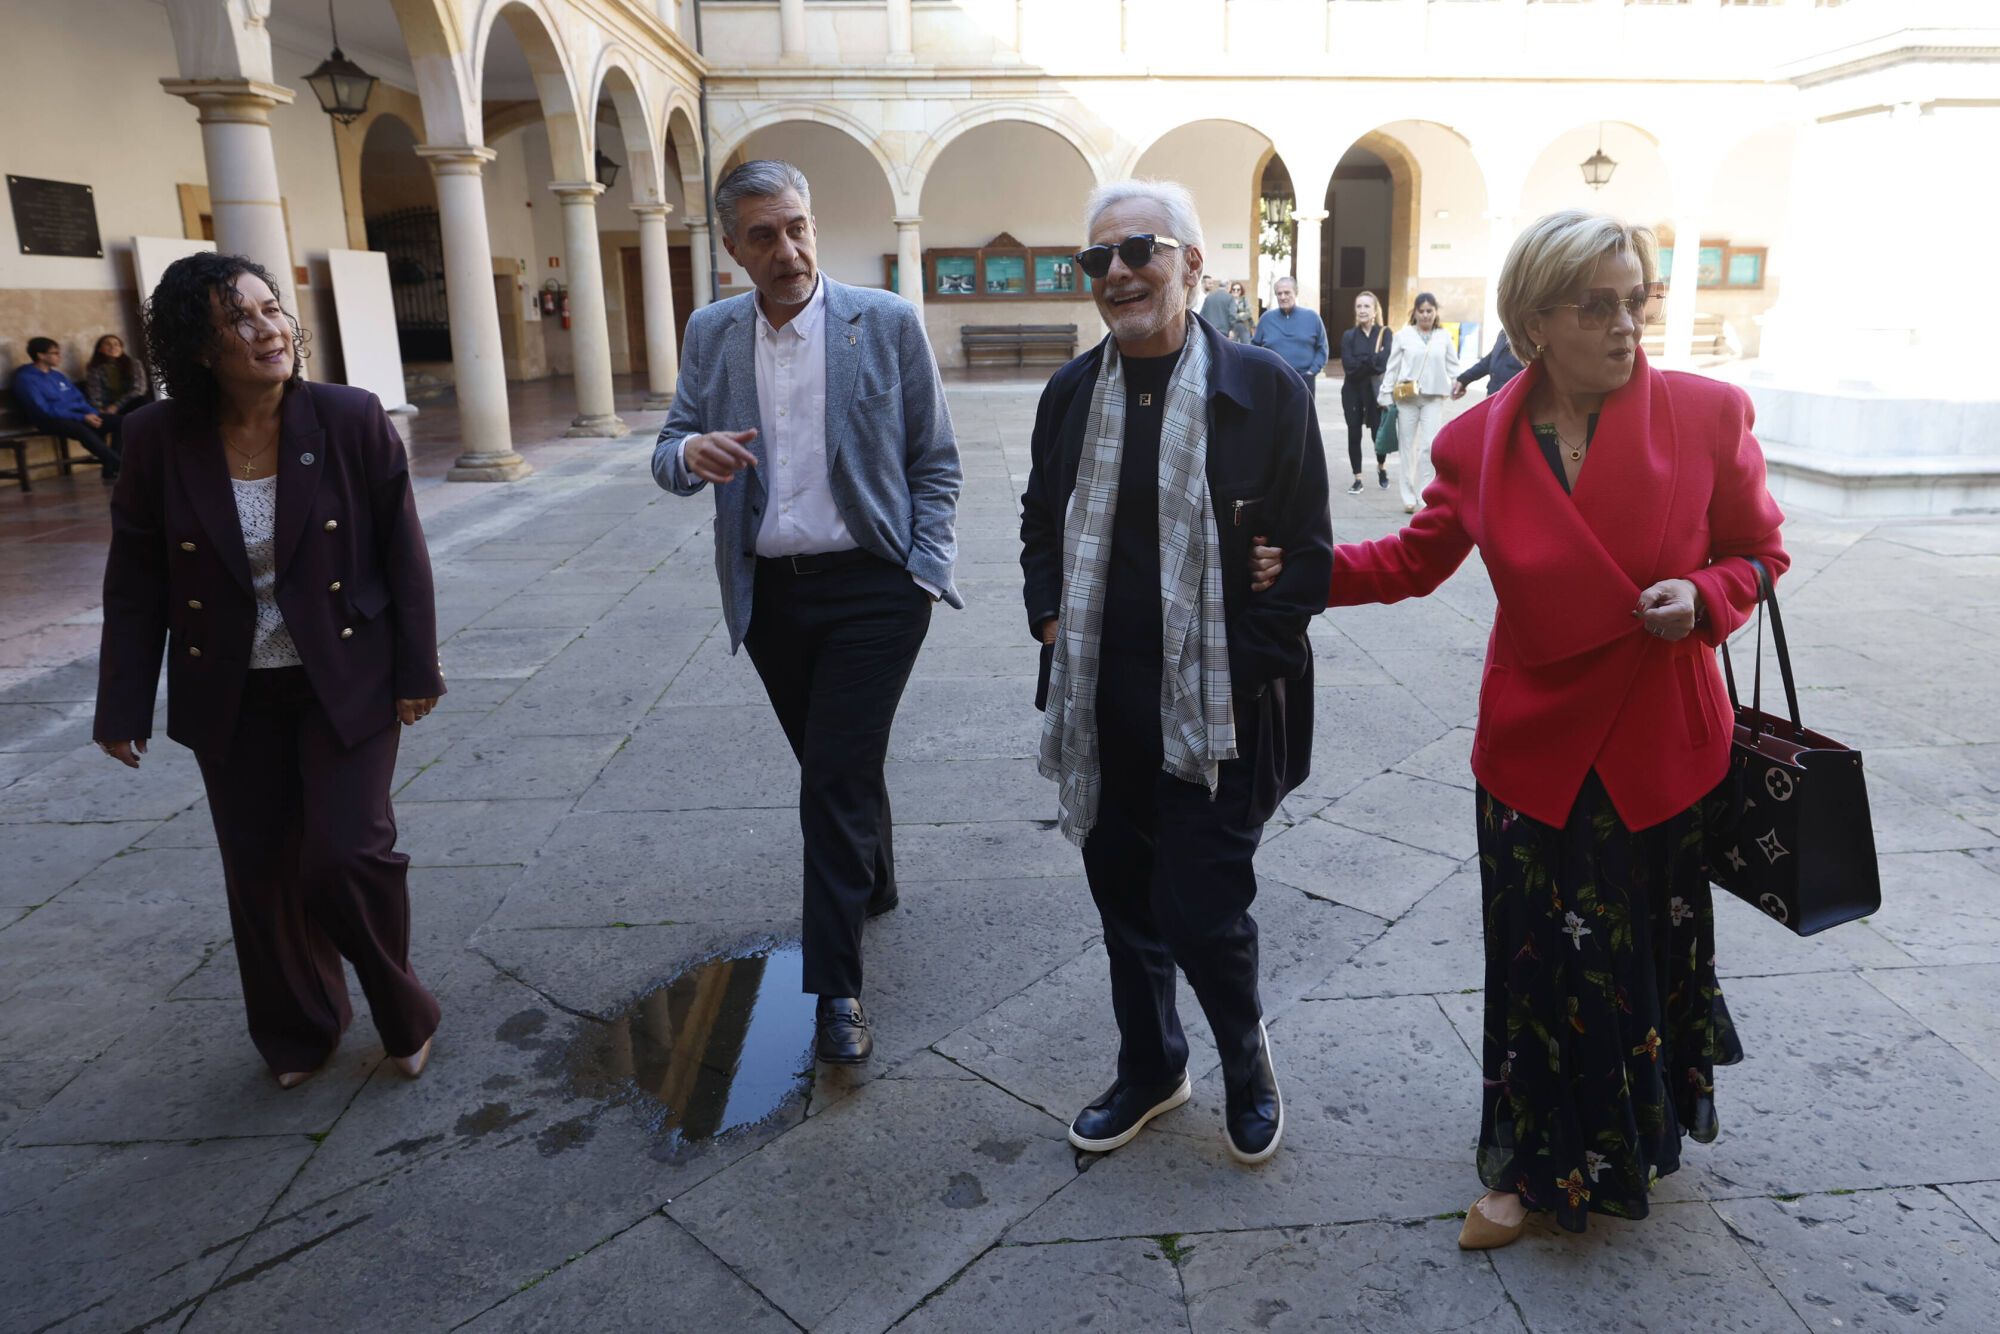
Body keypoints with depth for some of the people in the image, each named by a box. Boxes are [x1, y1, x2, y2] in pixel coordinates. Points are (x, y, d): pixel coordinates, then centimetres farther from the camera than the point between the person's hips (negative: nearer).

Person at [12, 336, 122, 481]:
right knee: (83, 430, -39)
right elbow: (44, 411, -15)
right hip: (52, 421, -8)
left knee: (118, 422, -11)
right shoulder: (26, 378, -7)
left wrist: (92, 413, -5)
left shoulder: (57, 375, 18)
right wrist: (82, 418, -20)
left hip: (77, 415, 8)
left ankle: (111, 471, -20)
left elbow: (79, 398, 18)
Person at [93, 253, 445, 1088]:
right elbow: (135, 585, 0)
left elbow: (403, 553, -5)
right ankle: (297, 1032, 34)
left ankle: (402, 1015, 20)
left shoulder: (352, 419, -11)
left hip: (346, 681, -2)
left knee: (345, 856, -7)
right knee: (261, 872, 11)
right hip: (232, 698, 3)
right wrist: (124, 709, 1)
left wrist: (417, 671, -5)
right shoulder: (158, 441, -7)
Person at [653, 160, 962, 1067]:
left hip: (871, 587, -4)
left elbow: (934, 462, 0)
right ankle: (873, 885, 44)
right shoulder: (710, 333, 6)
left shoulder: (888, 323, -4)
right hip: (768, 592, 4)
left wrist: (925, 574, -9)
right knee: (830, 766, 17)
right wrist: (692, 453, -18)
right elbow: (670, 455, 6)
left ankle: (835, 989, 4)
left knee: (837, 777, -7)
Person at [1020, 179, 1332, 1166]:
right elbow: (1041, 522, 18)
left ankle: (1245, 1055, 33)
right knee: (1123, 898, 16)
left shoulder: (1264, 389, -7)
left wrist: (1245, 666, -9)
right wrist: (1052, 624, 5)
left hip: (1216, 706, -4)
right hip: (1101, 704, 5)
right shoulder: (1072, 391, 6)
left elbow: (1306, 554, -5)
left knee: (1202, 910, -2)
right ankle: (1149, 1068, 40)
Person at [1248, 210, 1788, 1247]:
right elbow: (1415, 558, 7)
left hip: (1663, 744, 0)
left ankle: (1650, 1130, 44)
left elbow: (1757, 549, 4)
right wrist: (1306, 571, -6)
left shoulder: (1707, 414, -8)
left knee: (1654, 954, 15)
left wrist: (1703, 598, -17)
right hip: (1536, 747, 1)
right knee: (1540, 968, 12)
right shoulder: (1479, 441, -5)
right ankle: (1532, 1169, 36)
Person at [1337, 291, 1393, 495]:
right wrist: (1372, 360, -12)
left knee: (1378, 433, -3)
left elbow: (1383, 362, -13)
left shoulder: (1384, 333, 1)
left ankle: (1381, 467, 28)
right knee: (1354, 435, 3)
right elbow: (1348, 364, -10)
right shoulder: (1349, 335, 5)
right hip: (1353, 391, 2)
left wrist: (1360, 364, -12)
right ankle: (1357, 479, 13)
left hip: (1375, 390, -2)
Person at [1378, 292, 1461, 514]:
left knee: (1428, 446, -8)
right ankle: (1409, 498, 12)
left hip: (1434, 397, 0)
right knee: (1407, 446, 5)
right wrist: (1385, 396, 1)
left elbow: (1453, 367, 10)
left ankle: (1423, 496, 0)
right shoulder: (1403, 335, 1)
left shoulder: (1444, 337, 7)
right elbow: (1392, 368, 3)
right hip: (1406, 397, 0)